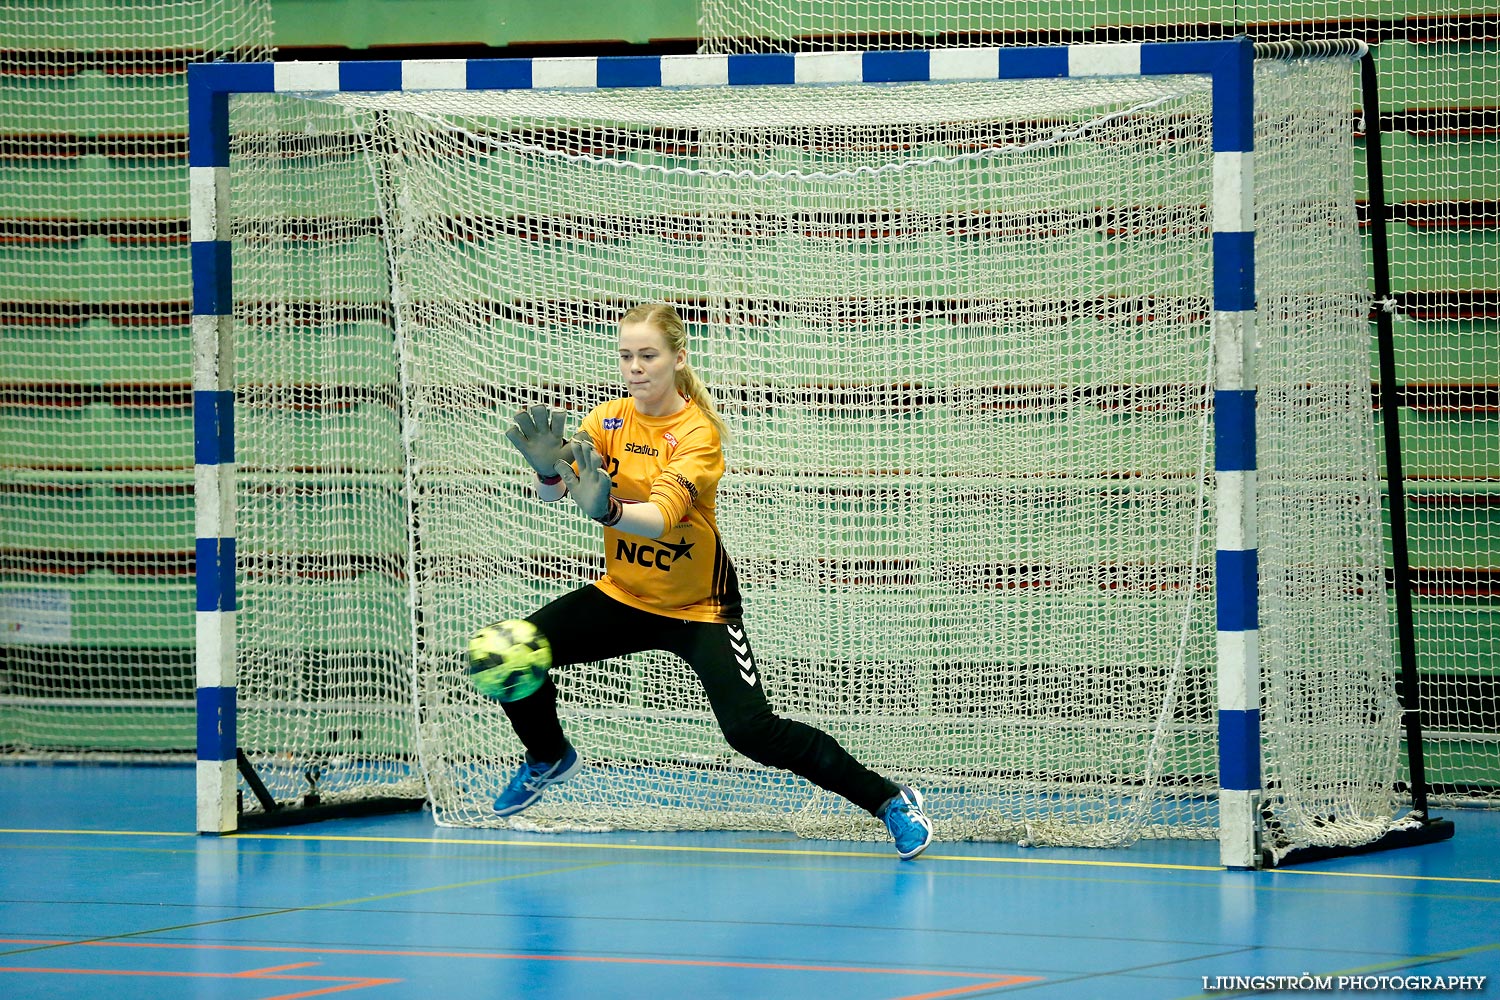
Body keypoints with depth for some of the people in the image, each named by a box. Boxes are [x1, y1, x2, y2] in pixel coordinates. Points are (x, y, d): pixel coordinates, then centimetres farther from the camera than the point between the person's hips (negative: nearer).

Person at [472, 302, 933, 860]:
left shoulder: (699, 433, -21)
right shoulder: (610, 420, -6)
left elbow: (661, 516, -36)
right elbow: (552, 493, -18)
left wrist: (605, 509, -57)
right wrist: (549, 468, -42)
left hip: (699, 609, -5)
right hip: (623, 597, 5)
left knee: (753, 731, -20)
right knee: (515, 655, -10)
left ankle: (892, 802, -7)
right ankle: (549, 760, 22)